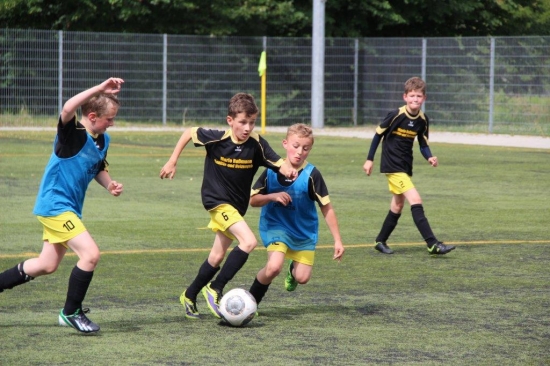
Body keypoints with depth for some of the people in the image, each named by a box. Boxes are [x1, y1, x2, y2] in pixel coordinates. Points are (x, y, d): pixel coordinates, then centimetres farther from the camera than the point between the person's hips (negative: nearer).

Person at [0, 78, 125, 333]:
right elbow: (68, 109, -41)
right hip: (55, 204, -9)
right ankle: (71, 312, -2)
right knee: (90, 254, -17)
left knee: (47, 266, 18)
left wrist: (109, 185, 0)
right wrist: (100, 88, -42)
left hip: (68, 208, 9)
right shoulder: (72, 133, -19)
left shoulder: (103, 140, 5)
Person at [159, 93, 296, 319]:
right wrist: (172, 162, -2)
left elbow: (279, 164, -16)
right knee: (248, 241, -23)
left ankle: (189, 296, 34)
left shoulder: (257, 144, -13)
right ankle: (215, 289, -13)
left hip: (237, 205, 5)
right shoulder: (216, 139, -19)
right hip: (217, 201, -5)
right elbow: (189, 132, -3)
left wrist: (288, 170, -39)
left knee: (217, 257, 14)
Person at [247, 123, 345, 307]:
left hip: (304, 231, 1)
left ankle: (293, 270, 37)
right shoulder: (271, 171, -13)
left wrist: (337, 240, -14)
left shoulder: (311, 175, -18)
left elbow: (327, 208, -13)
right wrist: (272, 196, -24)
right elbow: (253, 200, -4)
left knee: (303, 278, -2)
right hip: (276, 225, -1)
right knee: (274, 267, -25)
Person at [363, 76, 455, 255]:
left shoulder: (423, 120, -1)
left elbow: (423, 145, 8)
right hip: (392, 166, -7)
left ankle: (381, 241, 34)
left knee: (397, 206, 17)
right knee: (415, 200, -17)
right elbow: (378, 134, -6)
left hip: (406, 166, 7)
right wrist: (370, 159, -3)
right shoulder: (396, 115, -17)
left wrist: (429, 157, -13)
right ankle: (433, 244, -20)